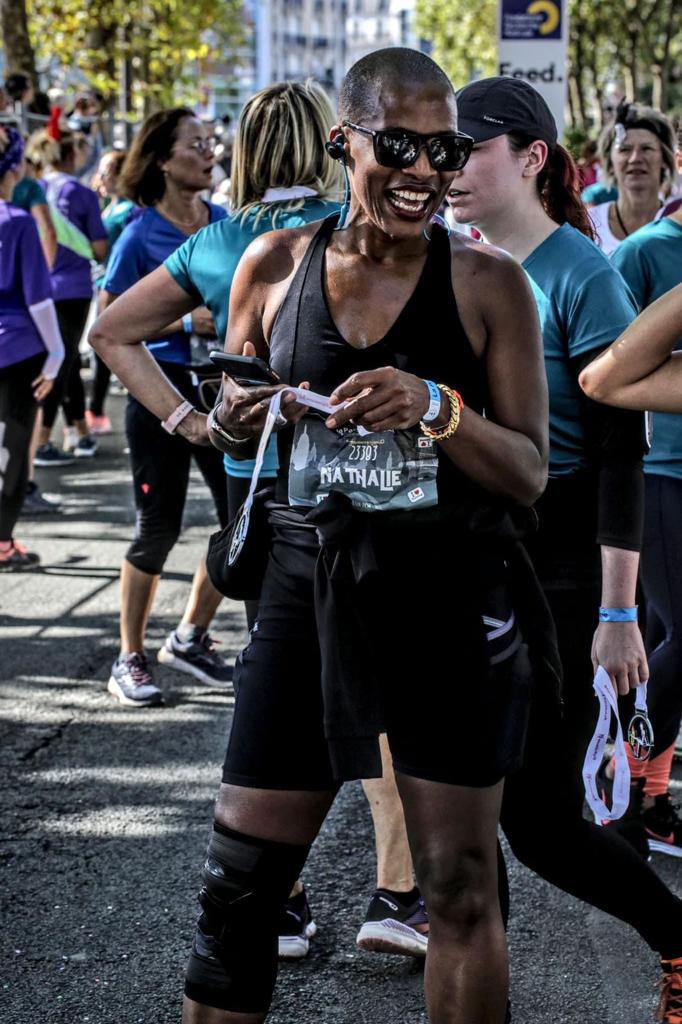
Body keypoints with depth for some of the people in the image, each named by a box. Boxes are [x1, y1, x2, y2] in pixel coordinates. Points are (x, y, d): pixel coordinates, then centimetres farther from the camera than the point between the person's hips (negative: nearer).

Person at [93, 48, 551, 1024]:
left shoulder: (489, 282, -4)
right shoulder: (274, 265, 3)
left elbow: (529, 475, -4)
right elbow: (234, 434, 17)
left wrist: (436, 407, -21)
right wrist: (232, 422, -7)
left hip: (452, 604, -2)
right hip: (309, 591, 2)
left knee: (461, 886, 6)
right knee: (239, 881, 5)